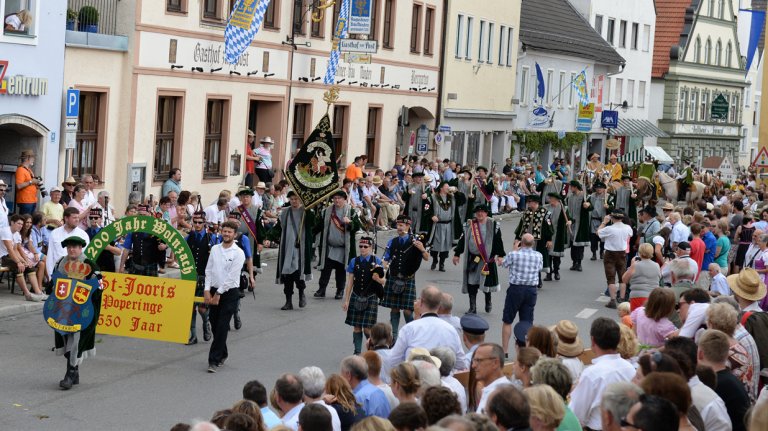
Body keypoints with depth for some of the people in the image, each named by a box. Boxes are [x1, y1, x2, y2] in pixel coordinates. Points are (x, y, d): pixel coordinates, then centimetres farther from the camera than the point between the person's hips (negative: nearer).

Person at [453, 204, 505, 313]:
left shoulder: (493, 226, -2)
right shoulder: (469, 225, 5)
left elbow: (498, 241, -1)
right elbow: (463, 240, 9)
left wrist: (500, 255, -8)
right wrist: (457, 254, 9)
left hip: (487, 258, -2)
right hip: (472, 258, 2)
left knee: (487, 282, 3)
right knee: (471, 283, 1)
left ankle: (488, 302, 30)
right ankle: (472, 307, 10)